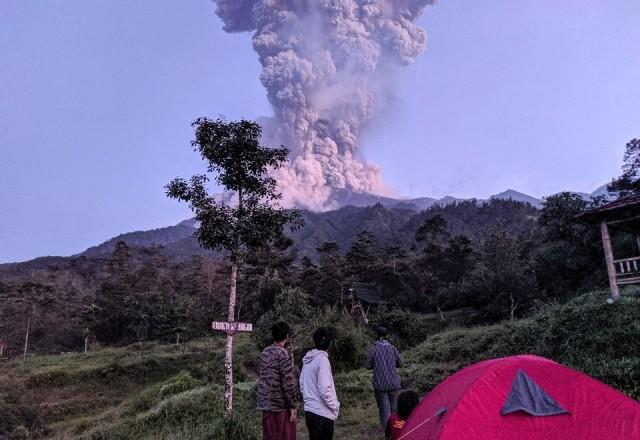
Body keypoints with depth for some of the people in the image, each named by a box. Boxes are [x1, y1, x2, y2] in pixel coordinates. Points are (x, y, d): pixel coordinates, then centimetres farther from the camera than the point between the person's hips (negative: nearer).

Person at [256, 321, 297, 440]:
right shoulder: (283, 353, -15)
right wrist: (293, 406, -11)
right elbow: (288, 383, -17)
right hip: (281, 405, -7)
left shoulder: (265, 352, 8)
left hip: (266, 404, 7)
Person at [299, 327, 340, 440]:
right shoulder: (322, 360, -18)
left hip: (309, 410, 8)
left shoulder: (307, 359, 5)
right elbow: (324, 389, -21)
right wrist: (335, 406, -9)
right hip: (323, 413, -8)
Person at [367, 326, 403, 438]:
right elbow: (400, 363, 8)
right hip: (393, 383, 2)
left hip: (380, 384, -2)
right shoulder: (393, 348, -3)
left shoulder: (373, 349, -10)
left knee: (383, 406, 4)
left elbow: (368, 365, -4)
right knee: (394, 405, 14)